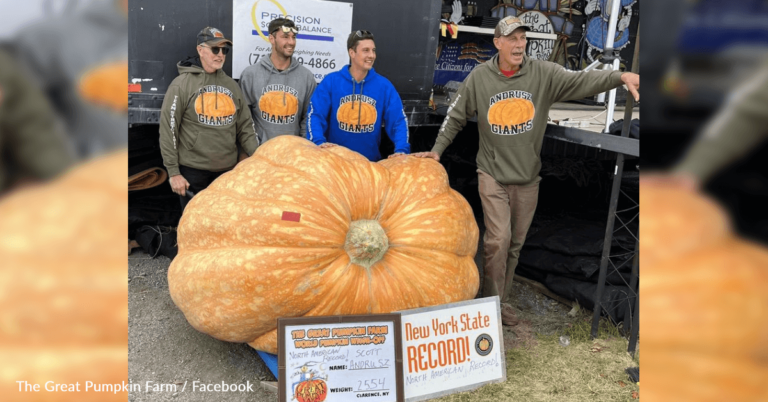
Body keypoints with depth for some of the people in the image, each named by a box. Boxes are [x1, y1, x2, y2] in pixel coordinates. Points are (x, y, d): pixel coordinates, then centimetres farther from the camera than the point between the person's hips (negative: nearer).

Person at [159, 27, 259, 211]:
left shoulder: (231, 85, 10)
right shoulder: (182, 84, -5)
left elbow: (245, 127, 10)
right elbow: (168, 129, -7)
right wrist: (173, 172, -10)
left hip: (228, 170, 5)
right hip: (193, 170, -4)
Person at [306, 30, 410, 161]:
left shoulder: (384, 85, 0)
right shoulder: (331, 81, -4)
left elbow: (399, 120, -5)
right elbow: (315, 115, -9)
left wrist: (401, 151, -21)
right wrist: (319, 142, -27)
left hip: (370, 161, 2)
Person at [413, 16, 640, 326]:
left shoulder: (543, 74, -4)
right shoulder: (479, 77, -3)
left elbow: (582, 81, -18)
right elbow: (456, 117, 7)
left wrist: (621, 76, -34)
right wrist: (437, 150, 6)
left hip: (528, 176, 2)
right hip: (493, 173, -2)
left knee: (515, 243, 12)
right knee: (499, 239, -11)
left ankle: (503, 299, 30)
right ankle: (492, 300, 9)